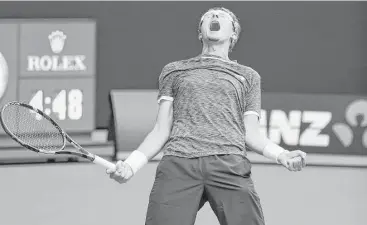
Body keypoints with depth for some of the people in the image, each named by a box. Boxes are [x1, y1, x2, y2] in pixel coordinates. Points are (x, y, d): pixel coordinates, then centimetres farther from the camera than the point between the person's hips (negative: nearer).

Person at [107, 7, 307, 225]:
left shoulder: (248, 76, 26)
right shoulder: (174, 70, 26)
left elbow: (251, 134, 17)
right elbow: (161, 131, 19)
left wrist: (282, 155, -3)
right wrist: (131, 164, 3)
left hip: (230, 165, 0)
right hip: (178, 163, 0)